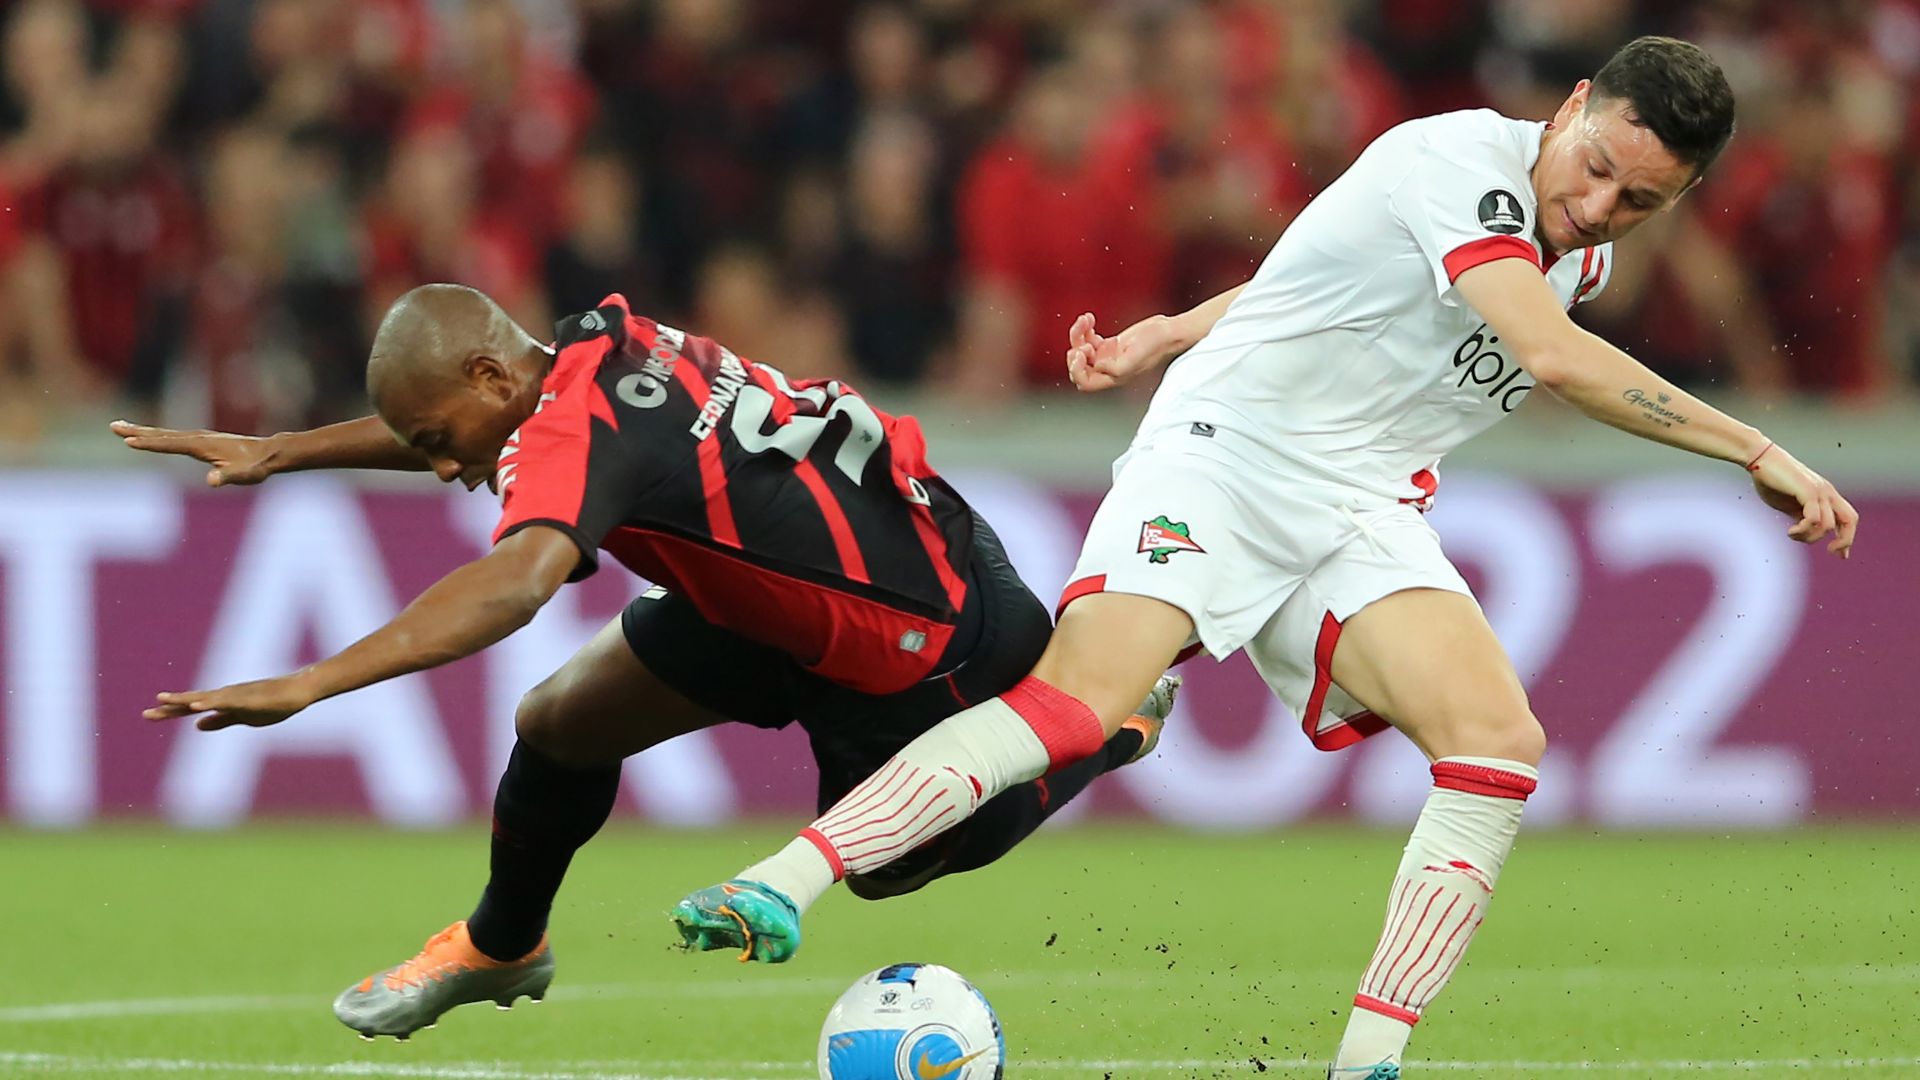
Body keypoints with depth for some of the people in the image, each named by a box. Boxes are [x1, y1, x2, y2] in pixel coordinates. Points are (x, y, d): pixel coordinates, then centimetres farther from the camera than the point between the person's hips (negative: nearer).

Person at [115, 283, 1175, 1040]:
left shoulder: (580, 426, -35)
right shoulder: (602, 347, -10)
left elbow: (514, 582, -55)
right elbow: (446, 414, 12)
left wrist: (304, 686, -61)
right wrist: (278, 453, 5)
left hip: (918, 640, -8)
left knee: (887, 863, 17)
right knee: (560, 724, 5)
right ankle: (501, 946, 31)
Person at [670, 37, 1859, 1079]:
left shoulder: (1584, 257, 9)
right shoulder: (1462, 161, -18)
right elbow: (1552, 356, -32)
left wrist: (1171, 334, 20)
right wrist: (1757, 451, -28)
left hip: (1360, 515, 7)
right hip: (1225, 452, -7)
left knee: (1502, 742, -16)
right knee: (1078, 707, -27)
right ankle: (782, 884, -30)